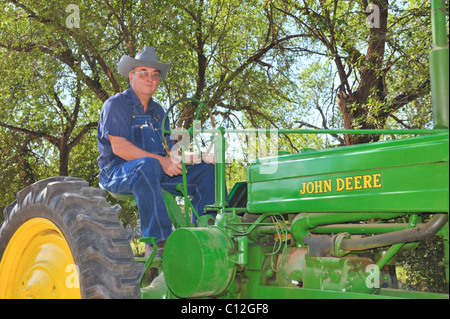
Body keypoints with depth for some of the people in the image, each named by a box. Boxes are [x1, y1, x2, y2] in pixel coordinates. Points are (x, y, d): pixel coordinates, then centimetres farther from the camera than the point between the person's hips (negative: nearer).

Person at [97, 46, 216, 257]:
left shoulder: (157, 111, 20)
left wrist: (187, 154, -7)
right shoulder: (116, 104, -2)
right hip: (118, 172, -7)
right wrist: (161, 161, -23)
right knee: (147, 165, -41)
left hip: (158, 173, 7)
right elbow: (119, 147, -16)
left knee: (208, 170, -7)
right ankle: (158, 241, -42)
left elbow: (170, 148, 16)